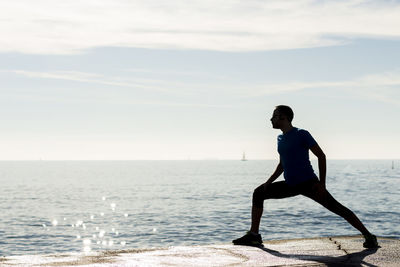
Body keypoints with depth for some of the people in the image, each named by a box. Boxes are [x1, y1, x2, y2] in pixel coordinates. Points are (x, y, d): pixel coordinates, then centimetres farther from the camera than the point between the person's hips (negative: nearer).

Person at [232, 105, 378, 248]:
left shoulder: (302, 134, -9)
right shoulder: (281, 138, 13)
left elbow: (321, 156, -10)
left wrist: (322, 183, -16)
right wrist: (269, 182, 9)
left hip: (309, 183, -7)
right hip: (290, 185, 8)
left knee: (336, 207, -14)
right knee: (258, 193, 4)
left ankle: (369, 236, -8)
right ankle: (253, 235, 6)